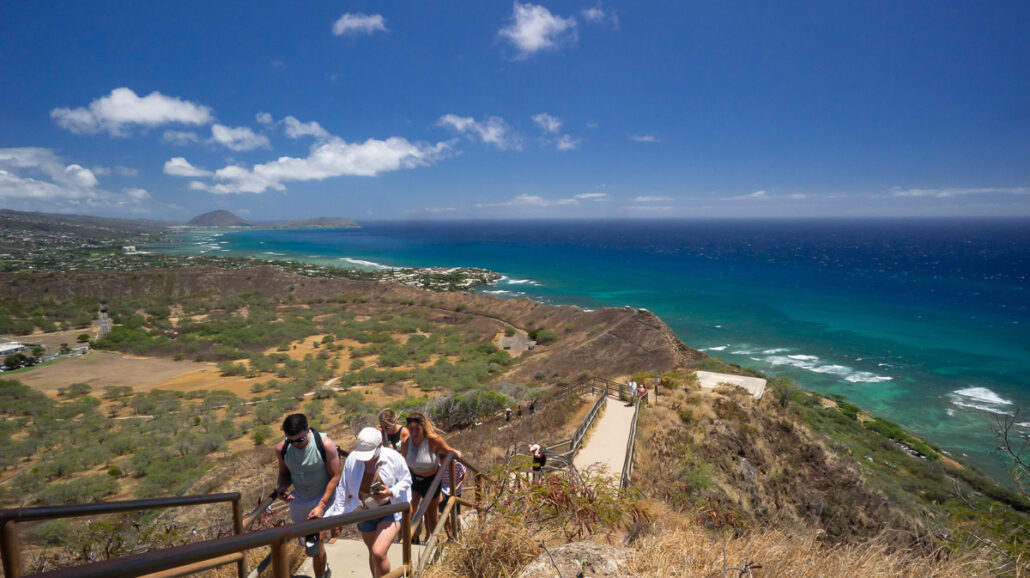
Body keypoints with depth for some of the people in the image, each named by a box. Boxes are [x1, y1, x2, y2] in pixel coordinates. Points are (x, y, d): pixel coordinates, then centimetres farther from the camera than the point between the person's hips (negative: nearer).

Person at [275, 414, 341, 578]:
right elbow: (284, 473, 4)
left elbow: (334, 476, -18)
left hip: (322, 497, -5)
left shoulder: (325, 445, -26)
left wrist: (321, 505, -23)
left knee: (313, 544, -13)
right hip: (298, 498, 5)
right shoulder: (282, 448, -14)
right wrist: (281, 488, -17)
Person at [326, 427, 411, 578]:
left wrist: (391, 492, -22)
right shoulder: (352, 459, -14)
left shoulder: (394, 458, -20)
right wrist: (337, 513, 0)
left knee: (378, 553, -18)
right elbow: (343, 489, -1)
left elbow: (406, 481, -5)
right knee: (373, 553, 20)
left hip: (390, 510, -4)